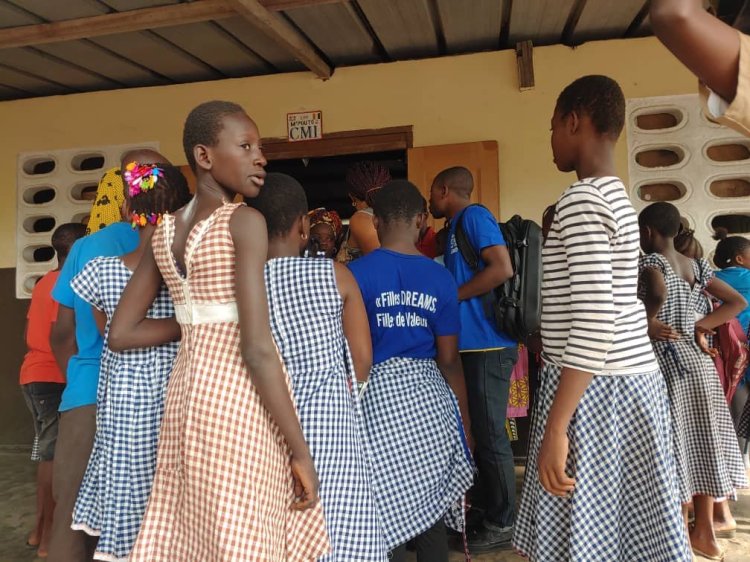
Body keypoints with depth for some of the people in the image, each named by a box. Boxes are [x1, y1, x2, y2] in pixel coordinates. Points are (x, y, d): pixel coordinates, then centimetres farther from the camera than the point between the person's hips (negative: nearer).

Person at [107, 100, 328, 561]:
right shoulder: (244, 221, -12)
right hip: (240, 400, -7)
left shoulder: (164, 232, 10)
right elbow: (257, 349, -19)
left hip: (188, 393, 8)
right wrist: (301, 452, -13)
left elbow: (120, 334, 11)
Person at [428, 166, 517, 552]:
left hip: (488, 343, -9)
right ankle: (486, 504, 29)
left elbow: (502, 268, -20)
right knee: (482, 430, 16)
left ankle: (502, 523, 11)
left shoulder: (474, 215, -8)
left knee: (491, 434, -1)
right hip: (475, 343, 9)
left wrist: (449, 297, -14)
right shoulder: (457, 226, 20)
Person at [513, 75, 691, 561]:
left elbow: (593, 324, -24)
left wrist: (555, 427, -23)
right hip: (632, 380, 9)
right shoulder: (617, 199, 15)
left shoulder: (582, 200, -16)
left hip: (596, 390, -9)